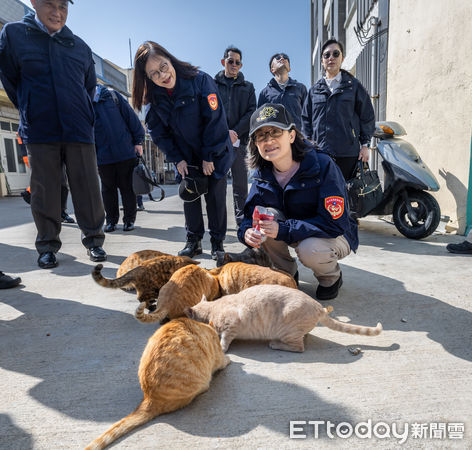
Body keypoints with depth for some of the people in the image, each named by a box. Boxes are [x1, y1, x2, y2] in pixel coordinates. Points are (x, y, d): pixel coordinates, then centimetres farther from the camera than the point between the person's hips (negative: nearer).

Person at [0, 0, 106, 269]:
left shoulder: (79, 46, 15)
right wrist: (31, 111, 13)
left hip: (79, 131, 2)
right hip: (40, 133, -1)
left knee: (88, 189, 0)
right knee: (45, 191, 2)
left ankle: (94, 240, 12)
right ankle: (48, 246, 13)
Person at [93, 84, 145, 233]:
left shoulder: (112, 95, 6)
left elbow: (131, 117, 6)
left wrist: (138, 141, 0)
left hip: (126, 153, -1)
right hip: (103, 157, 1)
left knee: (128, 188, 4)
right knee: (108, 189, 9)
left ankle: (129, 220, 16)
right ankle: (111, 220, 22)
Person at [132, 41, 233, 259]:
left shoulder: (200, 80, -20)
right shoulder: (153, 98, -7)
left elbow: (215, 120, -20)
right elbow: (159, 133, 0)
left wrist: (209, 156, -18)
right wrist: (177, 159, -8)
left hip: (215, 154, -3)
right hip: (185, 157, 4)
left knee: (215, 196, -1)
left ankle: (217, 241, 13)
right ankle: (194, 240, 21)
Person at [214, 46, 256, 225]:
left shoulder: (248, 87, 17)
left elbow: (251, 113, 5)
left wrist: (235, 132, -10)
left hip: (239, 141, 1)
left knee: (240, 183, 2)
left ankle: (242, 219, 10)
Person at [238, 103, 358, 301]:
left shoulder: (322, 165, -25)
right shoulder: (263, 173, -8)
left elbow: (335, 222, -29)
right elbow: (251, 212, -5)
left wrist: (283, 230, -37)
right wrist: (247, 231, -30)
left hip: (335, 236, -4)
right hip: (295, 235, 5)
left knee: (310, 250, -36)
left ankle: (332, 277, 2)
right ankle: (287, 273, -1)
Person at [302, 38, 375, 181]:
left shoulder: (354, 86, 9)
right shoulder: (315, 89, 14)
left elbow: (367, 116, 9)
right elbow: (306, 119, 14)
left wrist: (365, 144, 3)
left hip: (347, 154, -1)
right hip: (320, 153, 1)